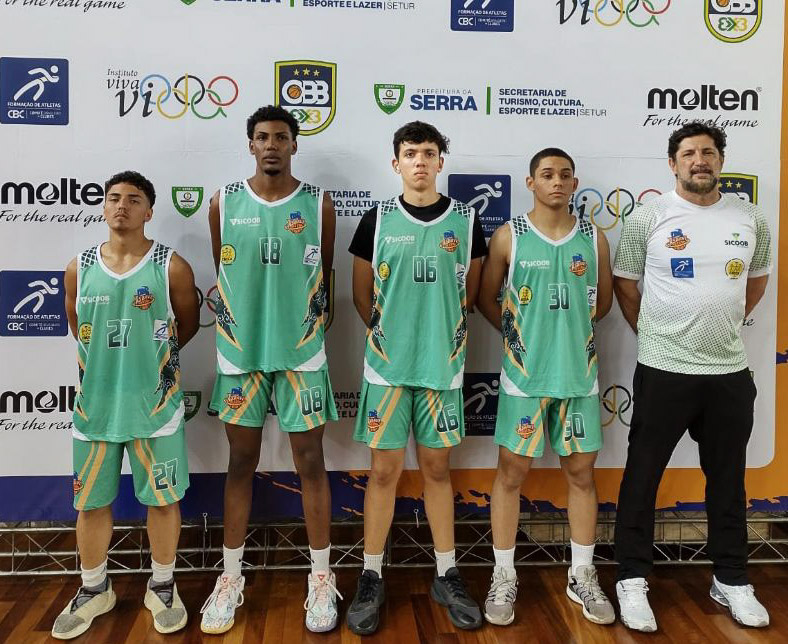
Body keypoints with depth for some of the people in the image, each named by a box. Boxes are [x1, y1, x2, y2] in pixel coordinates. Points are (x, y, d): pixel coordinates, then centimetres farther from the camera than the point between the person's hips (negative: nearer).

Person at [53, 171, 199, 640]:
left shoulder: (172, 267, -6)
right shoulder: (79, 268, 3)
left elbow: (188, 324, 6)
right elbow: (77, 328, 15)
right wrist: (112, 359, 13)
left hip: (155, 404, -3)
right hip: (94, 404, 3)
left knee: (163, 499, 7)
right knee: (91, 502, 13)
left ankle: (163, 587, 27)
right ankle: (94, 590, 33)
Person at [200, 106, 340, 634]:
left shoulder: (318, 205, 0)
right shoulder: (224, 203, 3)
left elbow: (324, 278, 8)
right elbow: (221, 274, 10)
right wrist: (237, 329, 12)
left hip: (302, 353, -1)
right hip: (240, 353, 1)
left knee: (310, 460, 5)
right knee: (241, 462, 10)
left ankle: (322, 577, 18)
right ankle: (231, 577, 23)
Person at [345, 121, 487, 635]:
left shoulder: (465, 221, 3)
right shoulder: (377, 220, 1)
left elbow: (471, 292, 11)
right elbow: (362, 295, 8)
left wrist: (439, 334, 9)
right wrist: (390, 337, 9)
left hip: (443, 365, 1)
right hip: (387, 366, -1)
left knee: (437, 468, 10)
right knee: (385, 470, 4)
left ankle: (447, 577, 24)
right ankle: (372, 580, 18)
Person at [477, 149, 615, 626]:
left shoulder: (594, 238, 4)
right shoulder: (509, 237, -2)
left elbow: (604, 301, 15)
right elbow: (486, 298, 5)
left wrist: (568, 327, 9)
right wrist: (521, 334, 4)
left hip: (580, 374, 3)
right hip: (524, 375, -2)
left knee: (582, 473, 9)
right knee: (512, 472, 3)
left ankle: (583, 576, 26)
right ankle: (504, 577, 19)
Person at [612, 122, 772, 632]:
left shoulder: (751, 219, 5)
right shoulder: (648, 217, -5)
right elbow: (624, 283, 2)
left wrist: (724, 326, 13)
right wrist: (653, 335, 6)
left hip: (731, 371, 4)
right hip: (663, 371, -3)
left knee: (728, 480, 14)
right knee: (643, 475, 4)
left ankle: (732, 581, 30)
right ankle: (632, 579, 17)